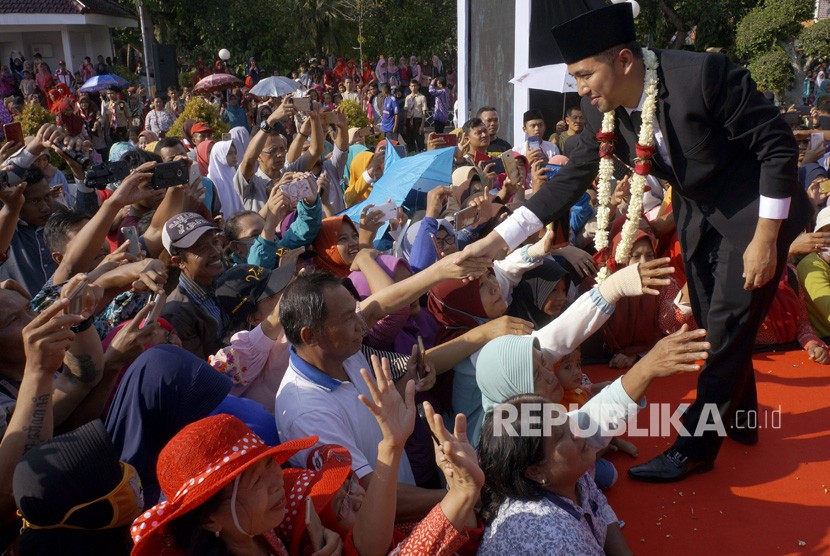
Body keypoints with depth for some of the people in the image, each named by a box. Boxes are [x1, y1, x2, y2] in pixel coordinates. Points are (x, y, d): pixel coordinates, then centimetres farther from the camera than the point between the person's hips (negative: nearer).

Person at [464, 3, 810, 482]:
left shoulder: (703, 73, -30)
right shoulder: (603, 111, -13)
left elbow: (779, 144, -22)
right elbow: (571, 180, -8)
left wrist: (765, 238, -22)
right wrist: (497, 239, -14)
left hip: (755, 211, -6)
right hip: (697, 214, 6)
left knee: (727, 329, -4)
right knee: (714, 325, 15)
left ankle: (694, 447, 10)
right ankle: (738, 420, 37)